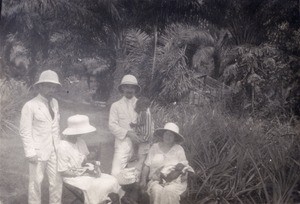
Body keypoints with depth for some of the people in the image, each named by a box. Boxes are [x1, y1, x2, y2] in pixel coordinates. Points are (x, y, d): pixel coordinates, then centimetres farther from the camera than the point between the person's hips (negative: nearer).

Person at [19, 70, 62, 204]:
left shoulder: (54, 103, 8)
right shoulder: (30, 106, -11)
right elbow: (25, 131, -11)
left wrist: (58, 146, 11)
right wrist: (30, 153, -14)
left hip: (53, 150, 6)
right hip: (38, 151, -5)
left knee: (57, 182, 9)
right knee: (36, 182, 6)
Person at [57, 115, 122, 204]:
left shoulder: (81, 141, 5)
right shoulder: (63, 147, -18)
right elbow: (64, 172, -16)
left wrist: (93, 163, -6)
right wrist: (84, 170, -18)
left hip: (85, 173, 8)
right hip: (73, 177, -7)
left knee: (112, 181, -10)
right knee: (98, 187, -27)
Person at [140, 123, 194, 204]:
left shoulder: (179, 149, 11)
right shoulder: (154, 148, 14)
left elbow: (184, 167, 9)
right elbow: (147, 166, 12)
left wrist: (184, 174, -13)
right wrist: (143, 180, 0)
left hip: (175, 181, -1)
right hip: (156, 180, 1)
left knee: (170, 191, -34)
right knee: (156, 191, -33)